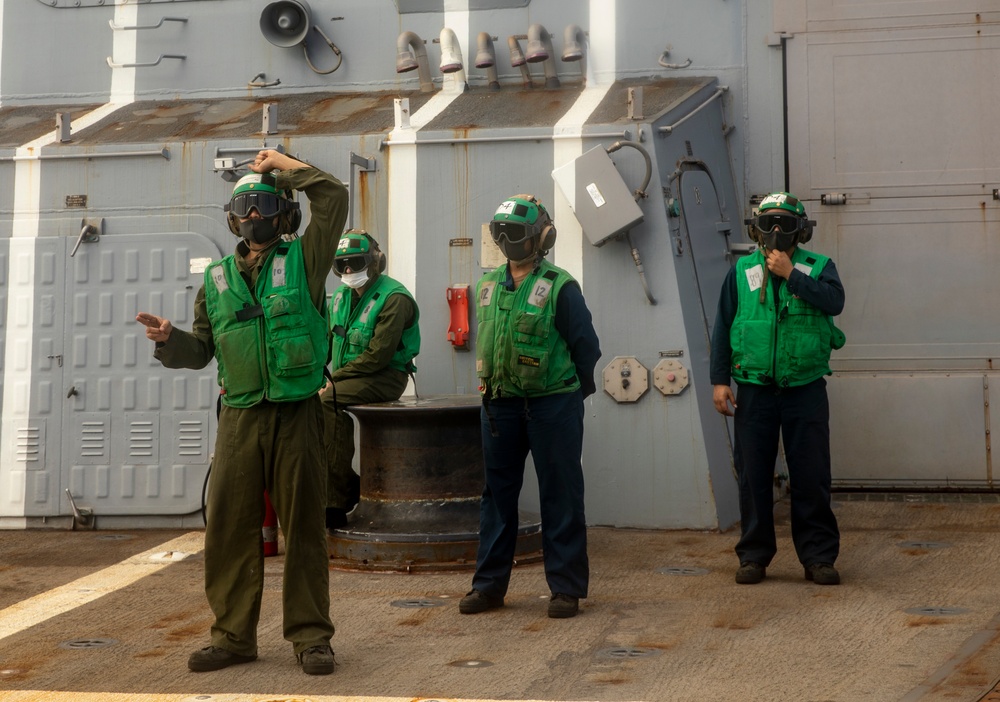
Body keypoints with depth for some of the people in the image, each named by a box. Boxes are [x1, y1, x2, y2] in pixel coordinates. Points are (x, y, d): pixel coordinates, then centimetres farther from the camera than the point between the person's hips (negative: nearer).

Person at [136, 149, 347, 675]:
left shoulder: (301, 261, 4)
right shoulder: (217, 280, 13)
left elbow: (333, 198, -7)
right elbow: (202, 350, 15)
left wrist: (286, 167, 0)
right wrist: (169, 339, -5)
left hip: (296, 414, -3)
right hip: (239, 415, 3)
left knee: (303, 526, 2)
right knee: (228, 526, 3)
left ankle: (310, 636, 10)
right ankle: (233, 636, 14)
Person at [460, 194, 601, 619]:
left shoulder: (559, 288, -9)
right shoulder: (489, 286, 8)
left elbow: (585, 345, -4)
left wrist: (569, 393, 3)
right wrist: (491, 382, 16)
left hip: (552, 404, -6)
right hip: (500, 404, 6)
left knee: (560, 496, 1)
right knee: (498, 493, 11)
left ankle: (566, 588, 9)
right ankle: (489, 584, 19)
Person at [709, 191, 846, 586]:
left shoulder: (818, 267, 6)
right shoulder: (742, 271, 9)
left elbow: (834, 301, -14)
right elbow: (723, 328, 10)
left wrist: (790, 274, -14)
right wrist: (719, 380, 3)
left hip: (805, 389, -1)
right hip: (754, 390, 1)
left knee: (811, 478, 2)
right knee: (753, 476, 6)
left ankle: (818, 557, 12)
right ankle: (754, 556, 16)